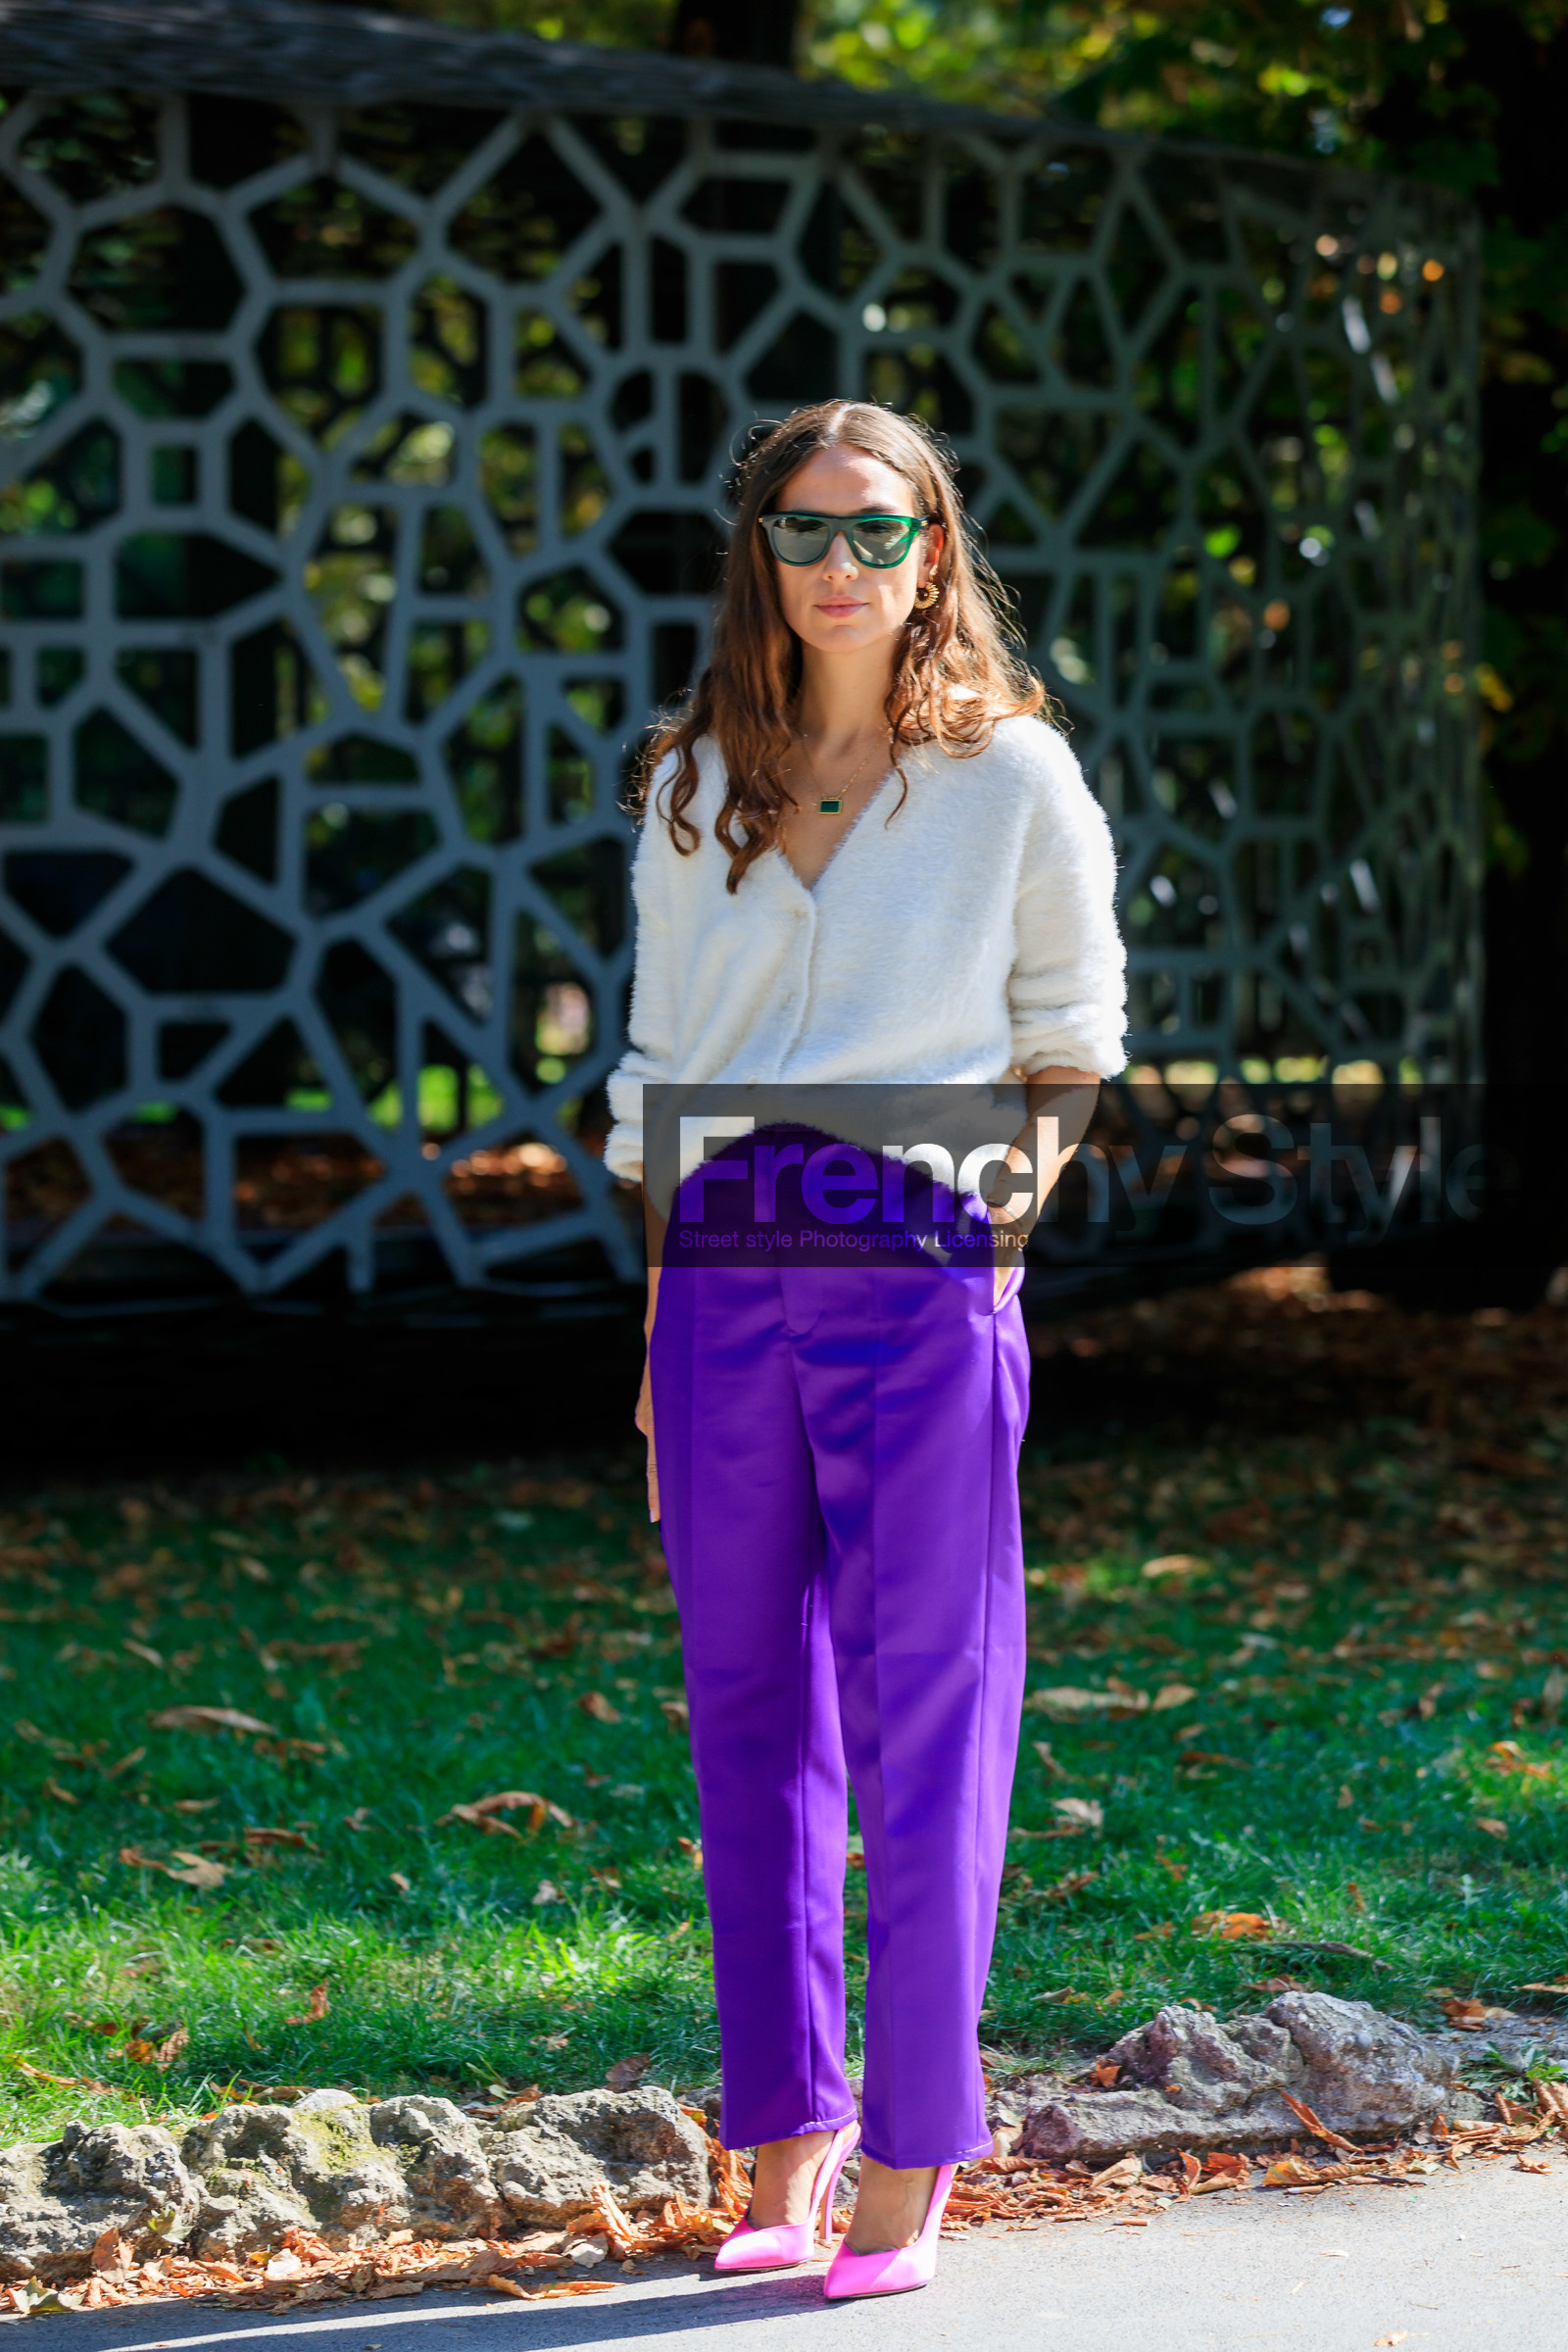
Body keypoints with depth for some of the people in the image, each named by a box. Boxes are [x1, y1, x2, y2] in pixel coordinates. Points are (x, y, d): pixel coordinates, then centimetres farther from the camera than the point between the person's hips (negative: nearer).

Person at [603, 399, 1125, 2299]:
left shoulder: (1014, 773, 1)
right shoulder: (698, 787, 11)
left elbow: (1069, 1040, 8)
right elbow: (663, 1073, 15)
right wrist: (659, 1335, 11)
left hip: (922, 1284, -4)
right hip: (724, 1284, 4)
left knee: (920, 1714, -3)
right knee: (749, 1713, 7)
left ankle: (910, 2160, 5)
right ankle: (783, 2142, 16)